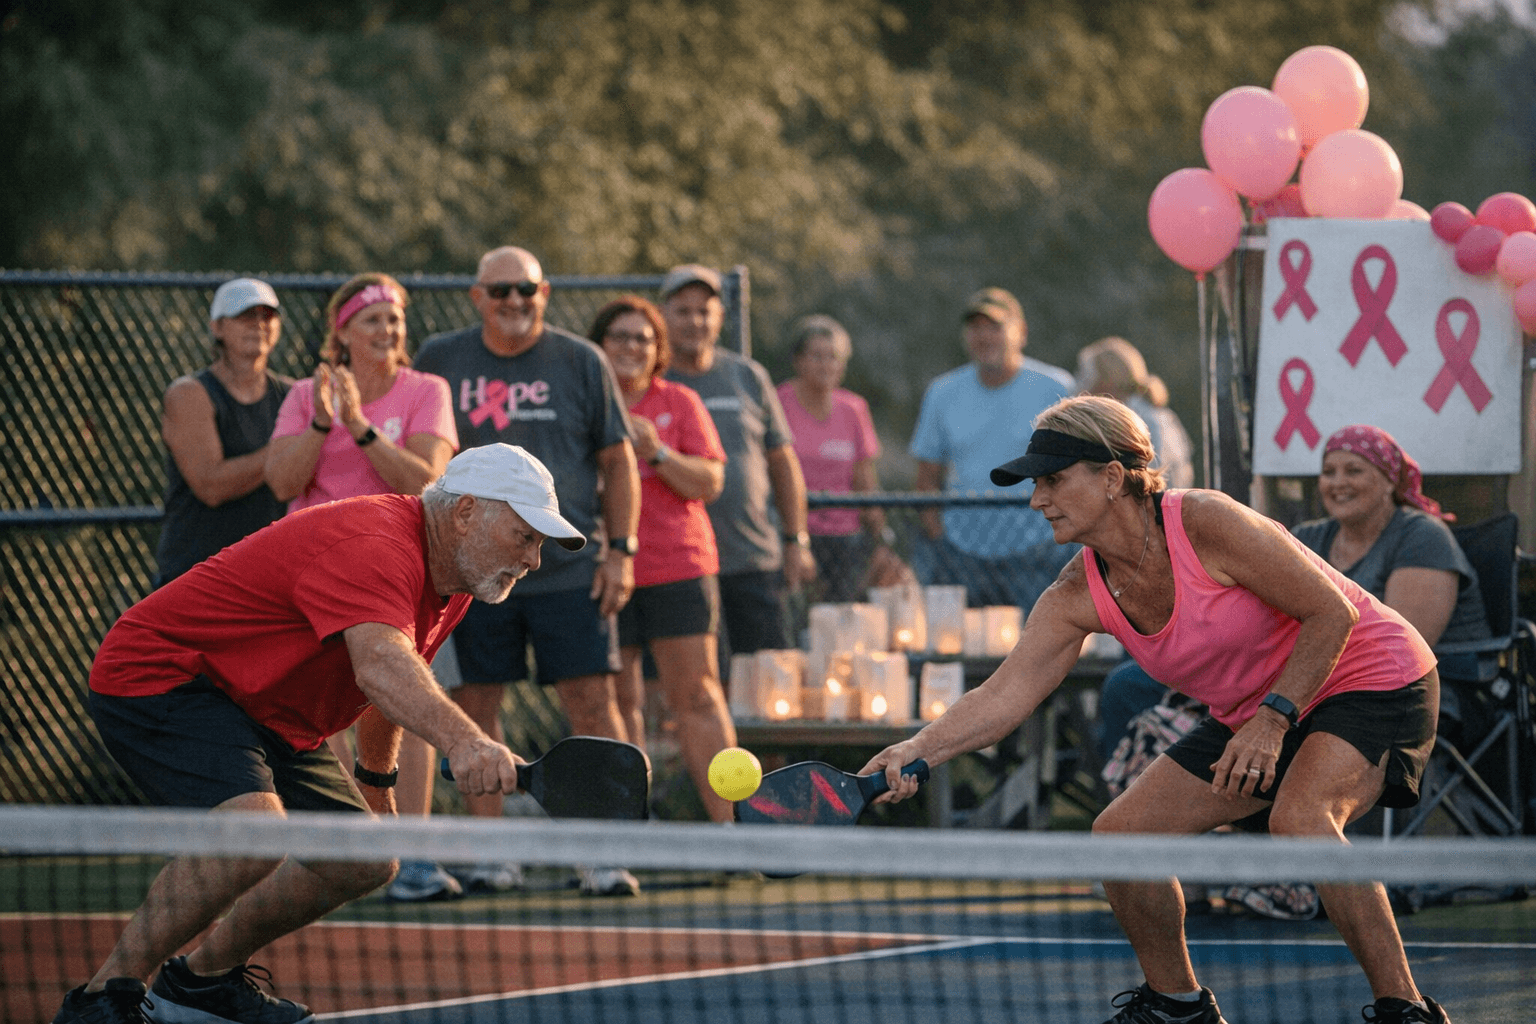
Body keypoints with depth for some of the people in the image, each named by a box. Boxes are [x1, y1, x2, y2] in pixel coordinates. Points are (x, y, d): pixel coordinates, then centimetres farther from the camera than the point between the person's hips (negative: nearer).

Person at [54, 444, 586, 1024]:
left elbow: (397, 682, 26)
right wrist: (461, 740, -64)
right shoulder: (374, 546, -29)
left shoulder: (451, 583, 5)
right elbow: (380, 666, -49)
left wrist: (377, 776, 34)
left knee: (365, 863, 7)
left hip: (261, 716, 11)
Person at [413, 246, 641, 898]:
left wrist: (621, 550, -1)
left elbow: (617, 460, 7)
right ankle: (491, 854, 8)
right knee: (475, 708, 1)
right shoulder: (440, 361, 6)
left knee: (592, 702, -7)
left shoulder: (580, 362, 4)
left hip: (569, 569, -1)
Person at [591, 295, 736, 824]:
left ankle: (727, 821, -5)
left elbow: (709, 482, 1)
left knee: (697, 698, -5)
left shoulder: (680, 403, 8)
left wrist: (657, 452, -14)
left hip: (677, 567, -1)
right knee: (617, 703, -2)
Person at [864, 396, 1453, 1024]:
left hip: (1371, 679, -8)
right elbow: (1002, 697, -11)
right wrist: (919, 752, -27)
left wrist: (1273, 716, -28)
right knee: (1119, 833, 0)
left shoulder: (1205, 524, -27)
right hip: (1251, 714, 8)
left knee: (1298, 817, -36)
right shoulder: (1078, 596, -7)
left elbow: (1332, 613, -22)